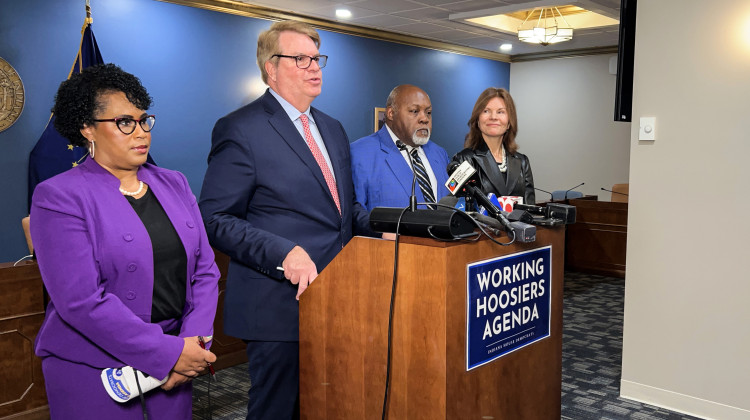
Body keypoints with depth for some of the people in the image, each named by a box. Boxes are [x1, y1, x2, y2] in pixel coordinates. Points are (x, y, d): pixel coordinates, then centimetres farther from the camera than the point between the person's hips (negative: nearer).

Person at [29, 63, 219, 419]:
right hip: (93, 370, -4)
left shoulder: (174, 184, 7)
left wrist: (192, 342, -10)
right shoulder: (58, 198, -9)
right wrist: (168, 352, -19)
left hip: (175, 362, 5)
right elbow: (81, 300, -18)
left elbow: (204, 270, 5)